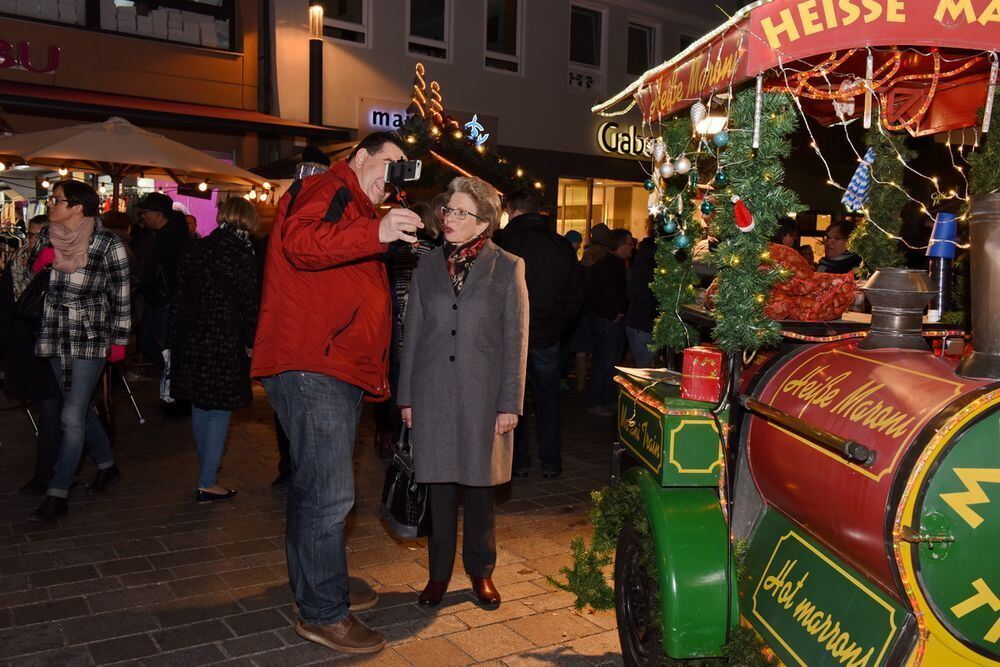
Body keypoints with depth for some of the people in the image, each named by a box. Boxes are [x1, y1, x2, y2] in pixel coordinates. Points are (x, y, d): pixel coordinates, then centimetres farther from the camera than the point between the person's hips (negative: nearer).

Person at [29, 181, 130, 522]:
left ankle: (58, 495, 2)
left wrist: (119, 340, -3)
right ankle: (107, 466, 34)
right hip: (55, 337, 6)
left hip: (90, 339, -6)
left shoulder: (107, 244, -12)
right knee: (81, 409, 15)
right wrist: (39, 262, -6)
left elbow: (121, 295, -5)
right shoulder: (47, 237, 4)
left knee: (72, 417, -7)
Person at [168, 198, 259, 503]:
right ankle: (207, 483, 3)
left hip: (192, 337, 7)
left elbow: (181, 295, 11)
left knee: (200, 404, 18)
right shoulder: (239, 250, -11)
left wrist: (176, 336, 18)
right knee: (220, 410, 1)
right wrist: (251, 342, -1)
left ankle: (207, 467, 34)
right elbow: (248, 302, -12)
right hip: (224, 340, -7)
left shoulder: (199, 247, 8)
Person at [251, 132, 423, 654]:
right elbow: (300, 240, -27)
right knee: (329, 493, -8)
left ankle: (318, 589, 33)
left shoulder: (357, 211, 26)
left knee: (318, 488, 19)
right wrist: (376, 233, -36)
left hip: (338, 371, 11)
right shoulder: (325, 190, -5)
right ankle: (324, 614, 3)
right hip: (310, 369, -11)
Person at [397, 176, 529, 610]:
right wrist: (406, 396, 7)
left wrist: (510, 403, -6)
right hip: (434, 393, 2)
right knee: (439, 485, 8)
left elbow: (515, 340, -2)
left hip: (482, 395, -2)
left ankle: (480, 571, 25)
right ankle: (439, 573, 22)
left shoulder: (507, 268, 0)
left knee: (479, 485, 8)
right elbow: (412, 334, 10)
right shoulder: (428, 267, 9)